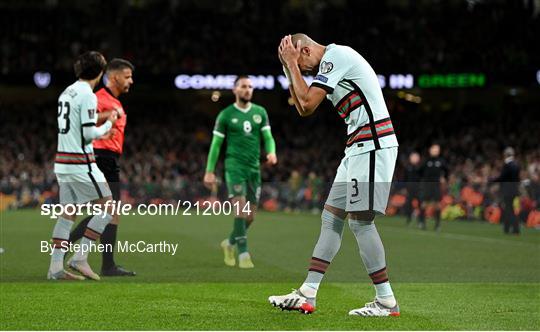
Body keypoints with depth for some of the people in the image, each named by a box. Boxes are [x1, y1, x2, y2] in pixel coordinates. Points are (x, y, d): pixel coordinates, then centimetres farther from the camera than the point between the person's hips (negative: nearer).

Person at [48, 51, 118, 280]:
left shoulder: (67, 92, 14)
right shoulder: (87, 95, -13)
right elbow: (89, 134, -17)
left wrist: (102, 130, 25)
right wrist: (108, 124, 0)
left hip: (62, 161, 9)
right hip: (80, 163, -9)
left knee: (68, 213, 11)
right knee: (107, 208, -1)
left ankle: (55, 267, 7)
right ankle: (80, 258, -5)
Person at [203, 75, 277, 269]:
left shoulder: (260, 112, 11)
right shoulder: (226, 115, 1)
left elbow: (268, 137, 9)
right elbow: (216, 144, 4)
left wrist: (271, 152, -14)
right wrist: (209, 171, 0)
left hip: (254, 167, 4)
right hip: (234, 165, -4)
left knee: (250, 216, 6)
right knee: (241, 209, -18)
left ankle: (229, 243, 30)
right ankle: (243, 254, -15)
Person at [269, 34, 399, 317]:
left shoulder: (335, 55, -10)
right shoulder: (334, 60, 21)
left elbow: (307, 105, -15)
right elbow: (302, 108, 24)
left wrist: (292, 64, -5)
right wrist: (289, 69, 16)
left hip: (373, 145, -11)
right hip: (359, 148, 11)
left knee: (360, 221, -11)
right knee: (331, 217, 9)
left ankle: (386, 301, -6)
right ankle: (306, 296, 10)